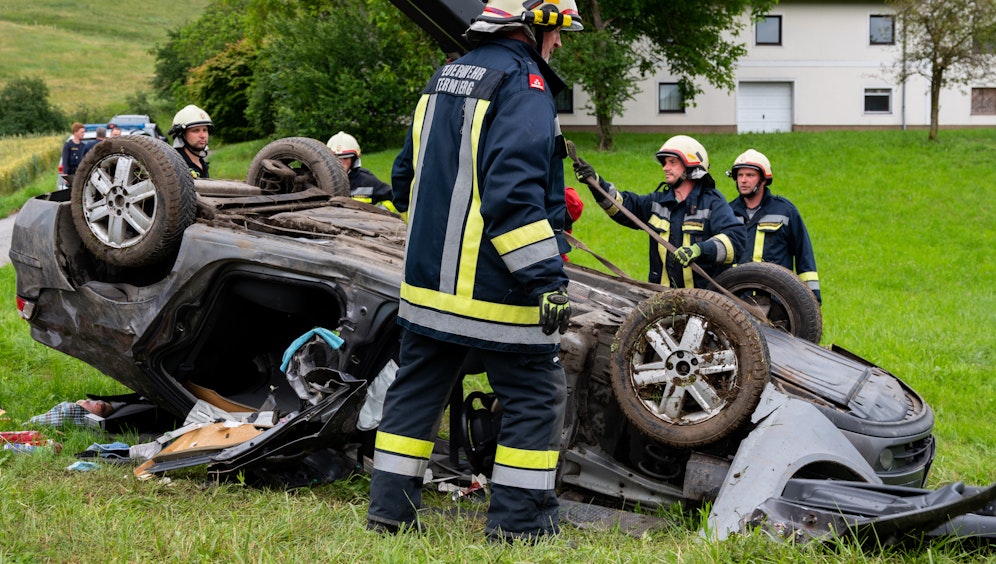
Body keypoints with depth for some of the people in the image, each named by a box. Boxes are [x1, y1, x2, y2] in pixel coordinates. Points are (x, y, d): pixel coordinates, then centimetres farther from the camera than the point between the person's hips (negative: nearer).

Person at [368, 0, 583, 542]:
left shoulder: (442, 80, 13)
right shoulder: (523, 83, -14)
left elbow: (406, 177, 21)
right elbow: (513, 191, -25)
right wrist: (548, 278, -25)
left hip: (428, 280, 8)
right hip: (494, 289, -8)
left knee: (416, 390, 15)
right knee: (535, 396, 3)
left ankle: (389, 507, 18)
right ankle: (518, 519, 6)